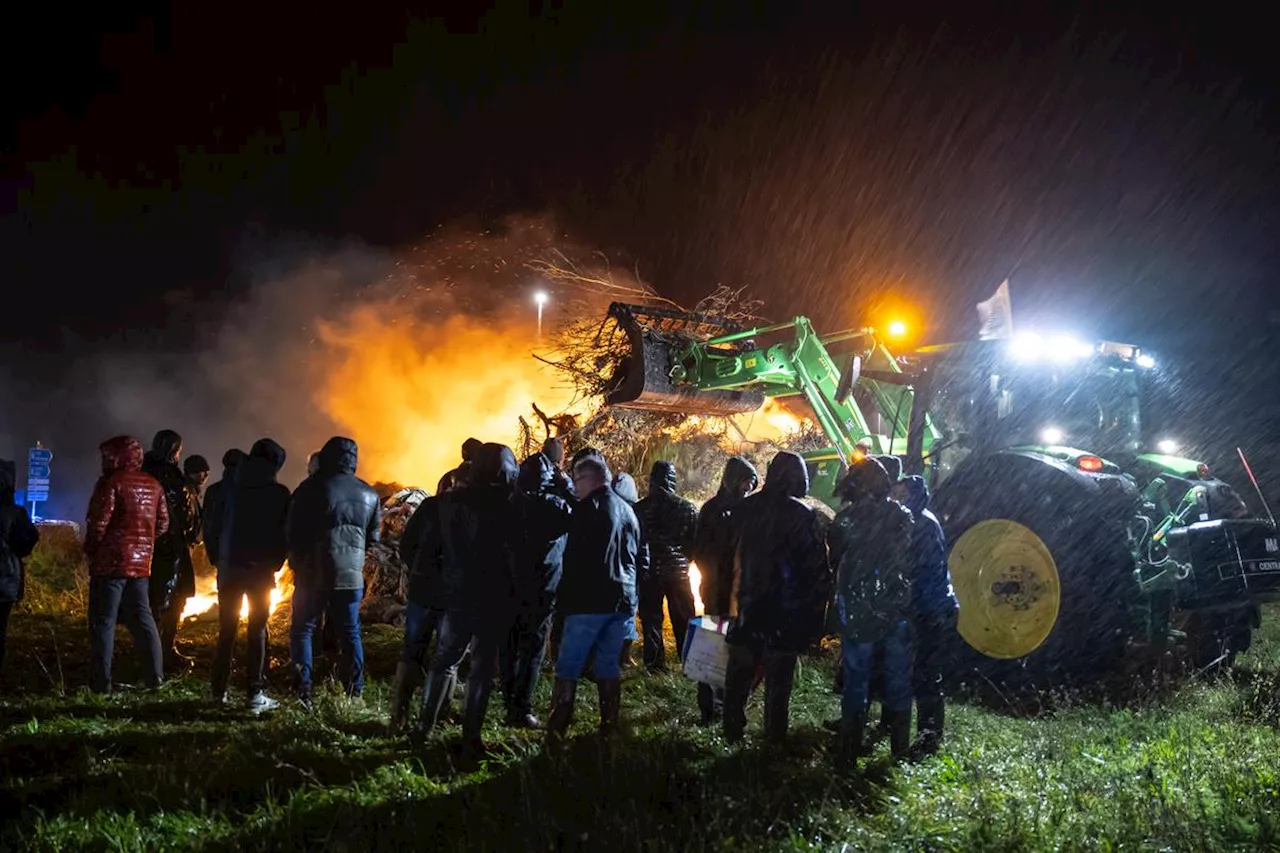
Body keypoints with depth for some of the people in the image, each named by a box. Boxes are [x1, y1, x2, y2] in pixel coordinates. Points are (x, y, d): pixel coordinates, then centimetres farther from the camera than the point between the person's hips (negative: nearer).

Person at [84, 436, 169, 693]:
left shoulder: (111, 482, -10)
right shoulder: (153, 485, 10)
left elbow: (98, 522, -16)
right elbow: (162, 523, 12)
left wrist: (91, 549, -2)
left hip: (110, 562, -6)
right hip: (141, 563, 6)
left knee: (103, 622, -1)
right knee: (141, 617, 14)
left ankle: (101, 682, -1)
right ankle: (155, 676, 14)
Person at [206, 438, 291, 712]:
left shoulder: (229, 488, 3)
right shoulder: (279, 494, -6)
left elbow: (212, 527, 3)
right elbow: (286, 534, -6)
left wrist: (217, 559, 10)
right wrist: (275, 563, 6)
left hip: (229, 568, 3)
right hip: (261, 570, -3)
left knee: (226, 630, 11)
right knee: (257, 630, 2)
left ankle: (219, 690, 14)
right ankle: (255, 694, -1)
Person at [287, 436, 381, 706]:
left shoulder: (311, 488, -8)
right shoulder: (369, 495, 5)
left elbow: (291, 531, -4)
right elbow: (372, 537, 11)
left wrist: (297, 561, 12)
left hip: (313, 573, -3)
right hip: (351, 575, 3)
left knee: (302, 629, 7)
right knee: (350, 633, 13)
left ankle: (303, 691, -4)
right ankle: (355, 692, 12)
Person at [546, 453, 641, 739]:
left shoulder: (587, 508, -6)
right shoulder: (628, 511, 16)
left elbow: (574, 557, -10)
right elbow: (639, 557, 20)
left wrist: (565, 597, -4)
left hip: (590, 599, -6)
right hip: (622, 599, 7)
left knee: (569, 664, -3)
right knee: (609, 663, 12)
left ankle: (557, 728, -6)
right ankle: (609, 725, 10)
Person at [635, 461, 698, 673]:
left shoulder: (639, 509, -6)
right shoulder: (688, 509, -5)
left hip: (648, 573, 0)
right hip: (678, 572, 1)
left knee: (651, 620, 6)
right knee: (684, 622, 10)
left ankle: (655, 664, 5)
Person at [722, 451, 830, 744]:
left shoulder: (746, 509, 1)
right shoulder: (803, 515, -12)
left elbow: (732, 554, 8)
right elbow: (818, 566, -10)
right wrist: (814, 608, 0)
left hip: (747, 604, 4)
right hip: (786, 609, -3)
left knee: (739, 672, 14)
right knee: (778, 675, 6)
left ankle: (733, 730, 21)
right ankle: (775, 734, 11)